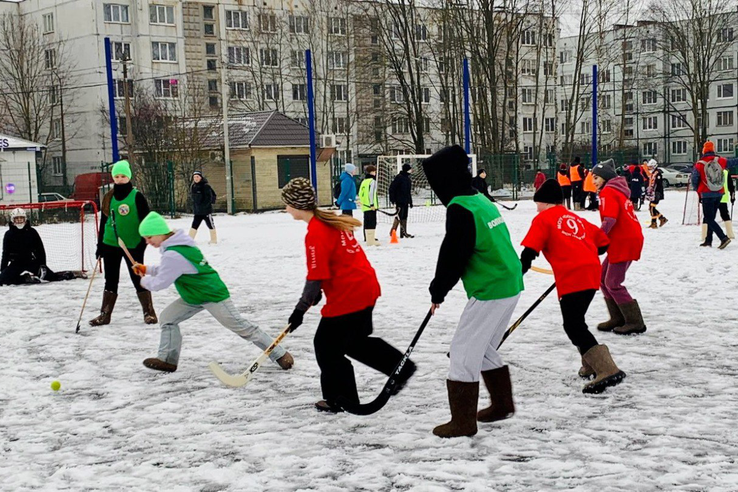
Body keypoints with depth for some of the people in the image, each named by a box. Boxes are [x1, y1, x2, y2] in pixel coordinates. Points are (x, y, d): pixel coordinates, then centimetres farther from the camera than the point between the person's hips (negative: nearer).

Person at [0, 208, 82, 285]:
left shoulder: (32, 232, -1)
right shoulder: (8, 234, 1)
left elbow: (41, 250, 1)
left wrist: (43, 265, -9)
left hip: (32, 263, -1)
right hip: (16, 265, 1)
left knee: (51, 276, -7)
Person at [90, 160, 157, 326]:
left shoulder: (137, 196, -6)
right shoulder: (108, 198, 7)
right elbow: (103, 222, 12)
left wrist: (143, 242, -12)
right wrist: (100, 245, 11)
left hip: (132, 245, -4)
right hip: (110, 244, 4)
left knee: (138, 279, 1)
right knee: (111, 281, 11)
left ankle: (149, 313, 10)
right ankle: (105, 315, 17)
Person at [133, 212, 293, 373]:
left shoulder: (173, 255, -26)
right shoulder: (177, 243, 5)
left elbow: (161, 283, -18)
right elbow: (168, 270, 22)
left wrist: (145, 280, 2)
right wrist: (147, 269, 12)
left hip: (212, 295, -10)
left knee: (240, 326, -5)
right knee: (168, 317, 6)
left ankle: (280, 354, 2)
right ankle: (167, 359, 12)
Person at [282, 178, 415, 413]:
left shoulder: (315, 234, -21)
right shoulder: (330, 220, 9)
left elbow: (316, 278, -21)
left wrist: (300, 309, -11)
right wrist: (316, 293, 23)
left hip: (347, 296, -10)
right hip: (366, 288, 10)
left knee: (327, 346, 5)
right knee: (356, 340, 25)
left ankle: (341, 399, 17)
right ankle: (401, 369, 30)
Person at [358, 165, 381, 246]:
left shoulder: (364, 181, 16)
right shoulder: (372, 181, -7)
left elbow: (360, 194, 17)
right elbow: (371, 193, -16)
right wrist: (372, 204, -17)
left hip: (364, 206, 8)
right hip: (371, 206, -8)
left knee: (367, 223, 10)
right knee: (372, 223, -7)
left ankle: (368, 240, 13)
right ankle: (371, 241, -11)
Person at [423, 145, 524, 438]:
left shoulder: (460, 209, -17)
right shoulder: (480, 200, 12)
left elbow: (452, 256, -15)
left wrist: (438, 292, 1)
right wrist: (441, 288, 20)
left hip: (489, 293, -9)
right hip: (510, 286, 9)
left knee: (463, 352, -1)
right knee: (483, 348, 23)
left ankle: (463, 422, 4)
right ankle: (502, 405, 35)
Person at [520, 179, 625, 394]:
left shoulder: (543, 219, 5)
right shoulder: (576, 219, 26)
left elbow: (530, 250, -6)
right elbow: (602, 241, 27)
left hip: (572, 278, -8)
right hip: (592, 273, 8)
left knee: (574, 326, -9)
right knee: (575, 321, 24)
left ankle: (608, 370, -21)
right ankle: (592, 365, 29)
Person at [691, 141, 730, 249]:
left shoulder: (699, 164, -10)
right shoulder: (720, 161, -5)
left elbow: (694, 181, -2)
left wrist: (698, 190, 13)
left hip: (707, 195, -5)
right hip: (719, 194, 5)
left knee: (709, 219, -4)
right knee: (711, 217, 17)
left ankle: (723, 238, -20)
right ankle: (708, 240, 20)